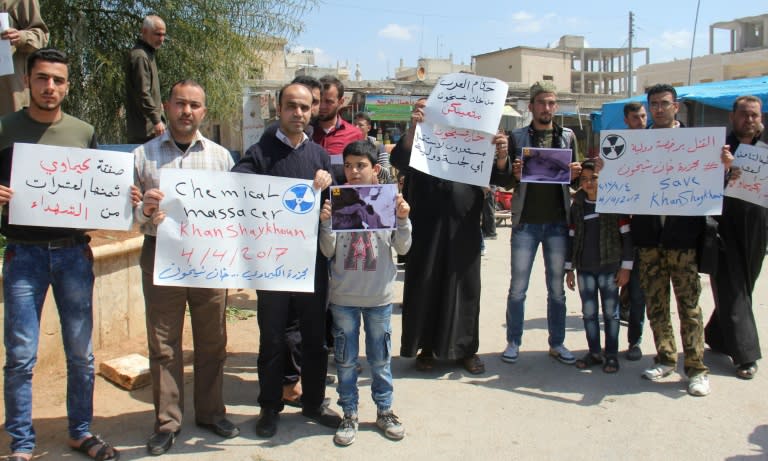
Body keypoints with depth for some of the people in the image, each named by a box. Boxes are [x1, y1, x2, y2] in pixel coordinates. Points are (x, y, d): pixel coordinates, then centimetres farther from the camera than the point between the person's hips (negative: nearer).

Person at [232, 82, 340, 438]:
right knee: (272, 338, 9)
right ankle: (270, 407, 24)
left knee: (315, 335, 13)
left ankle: (313, 401, 29)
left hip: (313, 259, 3)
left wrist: (327, 183, -13)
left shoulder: (319, 154, 11)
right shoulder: (260, 152, -1)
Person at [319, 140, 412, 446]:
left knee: (380, 358, 13)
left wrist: (403, 219, -14)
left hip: (379, 296, 0)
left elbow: (402, 248, 0)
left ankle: (384, 410, 29)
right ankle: (349, 414, 24)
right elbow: (329, 252, -3)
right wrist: (325, 223, -18)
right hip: (343, 296, 0)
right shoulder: (336, 202, -4)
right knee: (345, 359, 10)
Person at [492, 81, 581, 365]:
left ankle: (557, 343, 20)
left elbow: (576, 180, 11)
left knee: (557, 287, 9)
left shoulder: (567, 136, 8)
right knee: (517, 288, 3)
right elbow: (504, 183, 1)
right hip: (526, 222, -2)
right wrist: (510, 172, -20)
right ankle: (513, 342, 15)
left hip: (558, 222, 2)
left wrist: (575, 175, -11)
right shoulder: (517, 137, 3)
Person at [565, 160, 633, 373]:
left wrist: (626, 267, -7)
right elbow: (572, 237, 12)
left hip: (609, 267, -3)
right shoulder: (577, 205, 8)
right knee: (588, 312, 7)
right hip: (584, 268, 4)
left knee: (610, 312, 5)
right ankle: (594, 352, 20)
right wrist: (569, 269, 10)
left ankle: (612, 354, 15)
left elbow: (626, 235, -3)